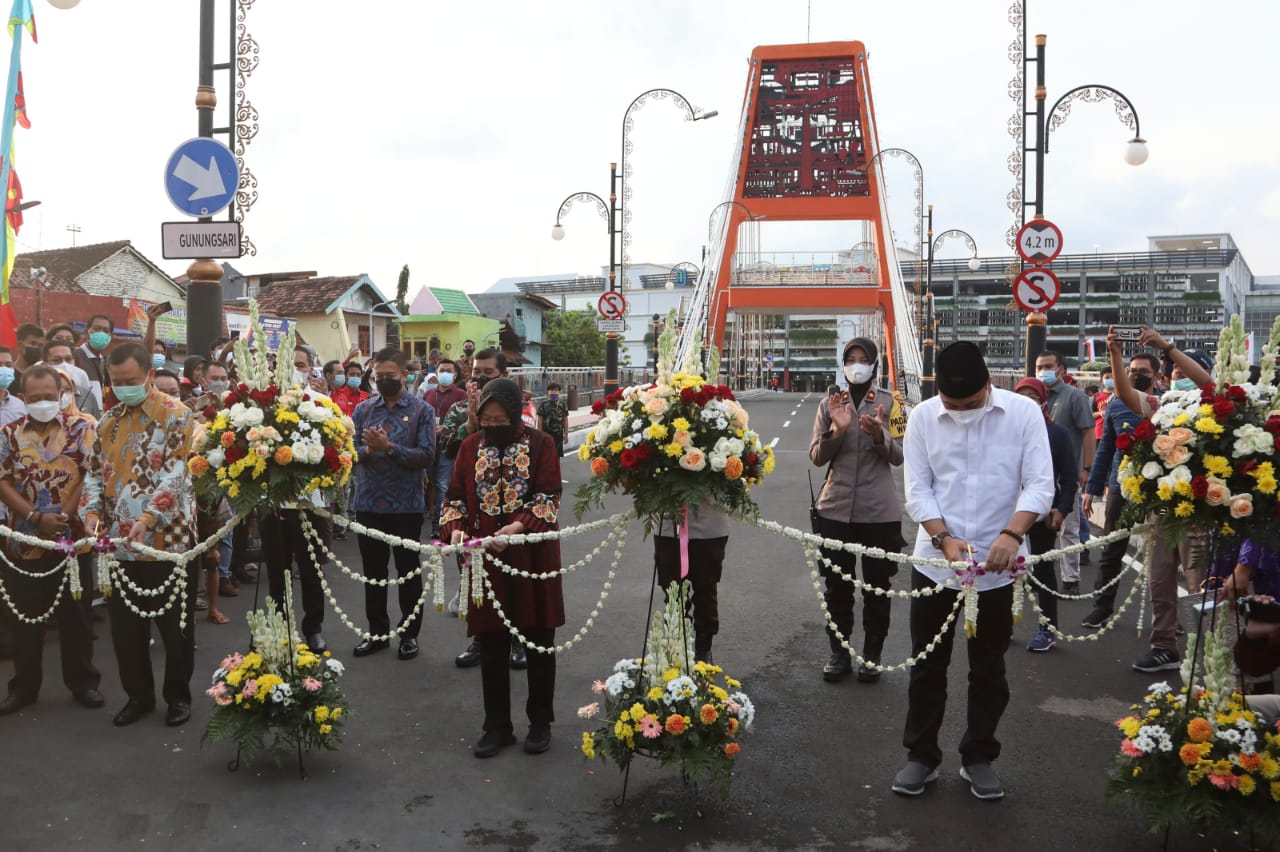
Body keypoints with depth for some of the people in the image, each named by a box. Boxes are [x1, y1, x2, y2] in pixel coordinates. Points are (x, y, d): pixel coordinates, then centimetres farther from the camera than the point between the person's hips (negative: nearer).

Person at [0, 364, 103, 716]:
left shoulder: (81, 428, 0)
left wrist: (64, 516, -15)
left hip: (73, 540, -1)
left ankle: (82, 682, 19)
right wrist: (36, 518, -13)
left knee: (76, 615, 7)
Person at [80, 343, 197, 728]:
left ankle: (178, 695, 21)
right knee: (125, 626, 12)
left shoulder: (176, 415, -8)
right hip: (120, 544, 5)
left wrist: (148, 518, -28)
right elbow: (95, 473, 11)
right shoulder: (108, 420, 10)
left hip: (167, 540, -5)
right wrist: (91, 512, -8)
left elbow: (175, 475, -17)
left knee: (175, 625, 5)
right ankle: (138, 694, 27)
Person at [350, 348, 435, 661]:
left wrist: (388, 447, -22)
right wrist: (367, 450, -21)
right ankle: (377, 632, 25)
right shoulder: (363, 409, 6)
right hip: (369, 503, 3)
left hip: (406, 505, -3)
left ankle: (409, 634, 21)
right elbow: (350, 452, 0)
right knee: (373, 570, 12)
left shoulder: (422, 411, -4)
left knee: (408, 571, 8)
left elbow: (425, 456, -13)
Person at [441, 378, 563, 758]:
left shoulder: (540, 444, -4)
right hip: (486, 559, 3)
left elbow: (548, 496, -10)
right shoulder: (471, 446, 6)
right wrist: (455, 527, -13)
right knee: (491, 644, 8)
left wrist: (519, 527, -25)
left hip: (532, 556, -2)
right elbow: (455, 495, 7)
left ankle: (540, 722, 23)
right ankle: (497, 726, 20)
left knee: (539, 641, 8)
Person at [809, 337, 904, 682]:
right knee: (837, 584, 7)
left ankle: (872, 655, 19)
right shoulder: (829, 404, 4)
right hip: (835, 508, 2)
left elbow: (899, 455, -4)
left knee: (877, 586, 7)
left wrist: (879, 435, -24)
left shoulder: (890, 403, -1)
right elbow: (816, 457, 1)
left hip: (880, 510, -1)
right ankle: (839, 652, 19)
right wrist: (836, 430, -16)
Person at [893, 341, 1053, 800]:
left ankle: (979, 758, 27)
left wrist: (1012, 533, -29)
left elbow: (1040, 483, -12)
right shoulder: (923, 417, -3)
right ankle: (921, 755, 24)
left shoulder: (1024, 412, -7)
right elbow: (917, 489, -4)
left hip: (997, 565, -1)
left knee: (989, 667, 12)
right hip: (935, 561, 1)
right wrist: (945, 538, -19)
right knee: (928, 663, 10)